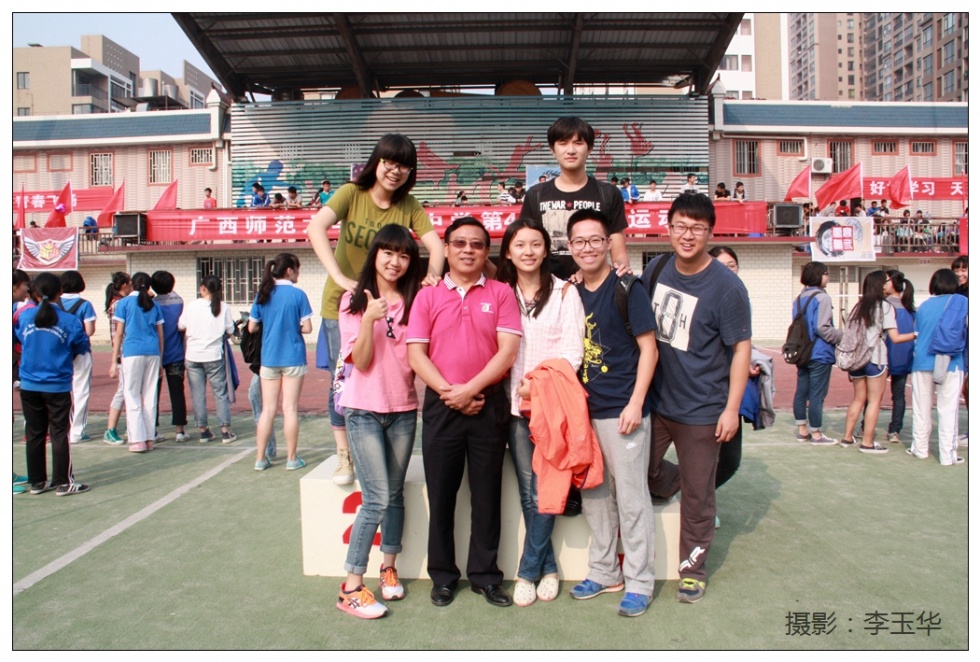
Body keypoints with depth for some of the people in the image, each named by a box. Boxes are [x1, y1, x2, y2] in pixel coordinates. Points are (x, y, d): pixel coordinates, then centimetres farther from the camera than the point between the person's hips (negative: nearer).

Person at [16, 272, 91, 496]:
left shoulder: (24, 316, -3)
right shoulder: (69, 321, -13)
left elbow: (20, 339, 13)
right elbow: (83, 348, -3)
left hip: (29, 386, 4)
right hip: (58, 387, -3)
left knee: (34, 434, 12)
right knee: (59, 434, 3)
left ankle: (37, 481, 20)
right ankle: (63, 482, 7)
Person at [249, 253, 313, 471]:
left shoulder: (263, 294, 3)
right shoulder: (298, 294, -8)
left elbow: (252, 327, 6)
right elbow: (307, 328, -10)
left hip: (268, 358, 3)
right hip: (293, 358, -3)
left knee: (268, 410, 9)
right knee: (290, 409, 3)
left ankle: (260, 459, 13)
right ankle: (292, 459, 10)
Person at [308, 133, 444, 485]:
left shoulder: (409, 206, -2)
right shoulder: (351, 194, -10)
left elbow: (435, 244, -13)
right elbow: (316, 227, -25)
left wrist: (432, 273, -35)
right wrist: (339, 277, -37)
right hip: (342, 302, -2)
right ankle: (344, 455, 14)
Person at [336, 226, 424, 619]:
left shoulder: (413, 301, 6)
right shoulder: (354, 301, -2)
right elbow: (361, 361, -10)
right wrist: (369, 318, -21)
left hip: (403, 409, 4)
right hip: (364, 409, -3)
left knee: (395, 494, 12)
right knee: (377, 498, -8)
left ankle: (388, 567, 30)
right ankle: (351, 588, 2)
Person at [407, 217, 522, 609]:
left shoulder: (500, 294, 4)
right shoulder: (428, 296, 7)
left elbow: (508, 350, -6)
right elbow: (416, 354, -1)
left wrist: (470, 389, -14)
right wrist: (450, 392, -12)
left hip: (489, 405, -1)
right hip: (440, 406, 1)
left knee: (487, 495, 8)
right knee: (441, 495, 8)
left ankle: (484, 575, 22)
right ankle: (443, 576, 23)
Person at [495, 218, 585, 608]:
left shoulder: (565, 292, 3)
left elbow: (572, 350, -4)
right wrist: (520, 389, -5)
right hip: (515, 404, 3)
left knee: (544, 492, -3)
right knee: (528, 492, 3)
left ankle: (528, 571, 13)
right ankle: (548, 567, 18)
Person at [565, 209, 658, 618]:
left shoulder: (626, 288, -7)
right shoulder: (573, 293, 9)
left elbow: (648, 348, -8)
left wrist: (635, 403, -15)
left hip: (621, 411, -6)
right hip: (584, 410, 6)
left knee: (631, 498, 2)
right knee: (593, 495, 15)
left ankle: (639, 583, 16)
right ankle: (604, 572, 30)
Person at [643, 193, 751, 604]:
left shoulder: (726, 286, -13)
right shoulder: (656, 270, 2)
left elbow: (741, 347, -10)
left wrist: (732, 408, -13)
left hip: (700, 410, -4)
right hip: (654, 401, 5)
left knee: (697, 495, 8)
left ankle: (693, 570, 26)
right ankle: (678, 485, 40)